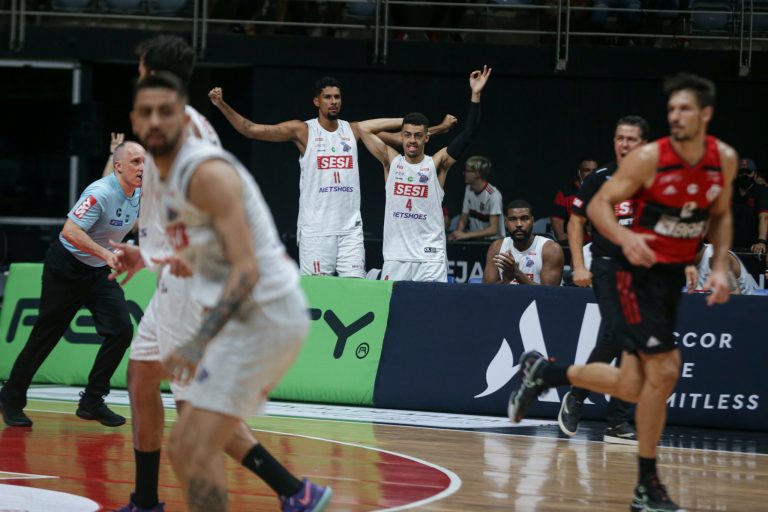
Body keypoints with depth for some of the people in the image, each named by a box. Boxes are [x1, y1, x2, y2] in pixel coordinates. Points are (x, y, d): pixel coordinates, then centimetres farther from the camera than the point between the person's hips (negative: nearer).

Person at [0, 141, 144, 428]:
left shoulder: (141, 194, -3)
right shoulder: (101, 193, -26)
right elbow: (70, 231, -34)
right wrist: (105, 254, -39)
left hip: (100, 272, 7)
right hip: (66, 268, -7)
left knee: (121, 330, -10)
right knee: (46, 336, 0)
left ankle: (92, 402, 0)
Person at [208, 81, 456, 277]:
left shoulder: (354, 131, 11)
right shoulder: (302, 131, -1)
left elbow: (400, 138, 18)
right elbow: (252, 130, -6)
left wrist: (439, 128, 16)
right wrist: (222, 105, -16)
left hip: (350, 228, 3)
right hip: (315, 229, -3)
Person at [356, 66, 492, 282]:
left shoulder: (437, 164, 2)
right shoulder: (391, 161, 7)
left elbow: (466, 135, -7)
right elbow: (364, 128, 2)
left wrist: (475, 96, -15)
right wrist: (402, 123, 6)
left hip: (430, 258, -2)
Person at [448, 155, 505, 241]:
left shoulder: (493, 195, -16)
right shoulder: (469, 190, 7)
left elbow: (493, 230, -21)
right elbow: (463, 220, 12)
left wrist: (466, 235, -27)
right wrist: (457, 233, -10)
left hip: (493, 241, -6)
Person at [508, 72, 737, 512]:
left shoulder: (724, 160, -2)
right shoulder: (650, 158, -16)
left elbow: (720, 215, 14)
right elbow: (599, 204, -13)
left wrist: (721, 267, 0)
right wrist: (624, 237, -32)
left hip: (673, 275, 6)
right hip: (637, 272, -6)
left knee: (632, 387, 5)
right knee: (663, 372, -14)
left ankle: (544, 372, 28)